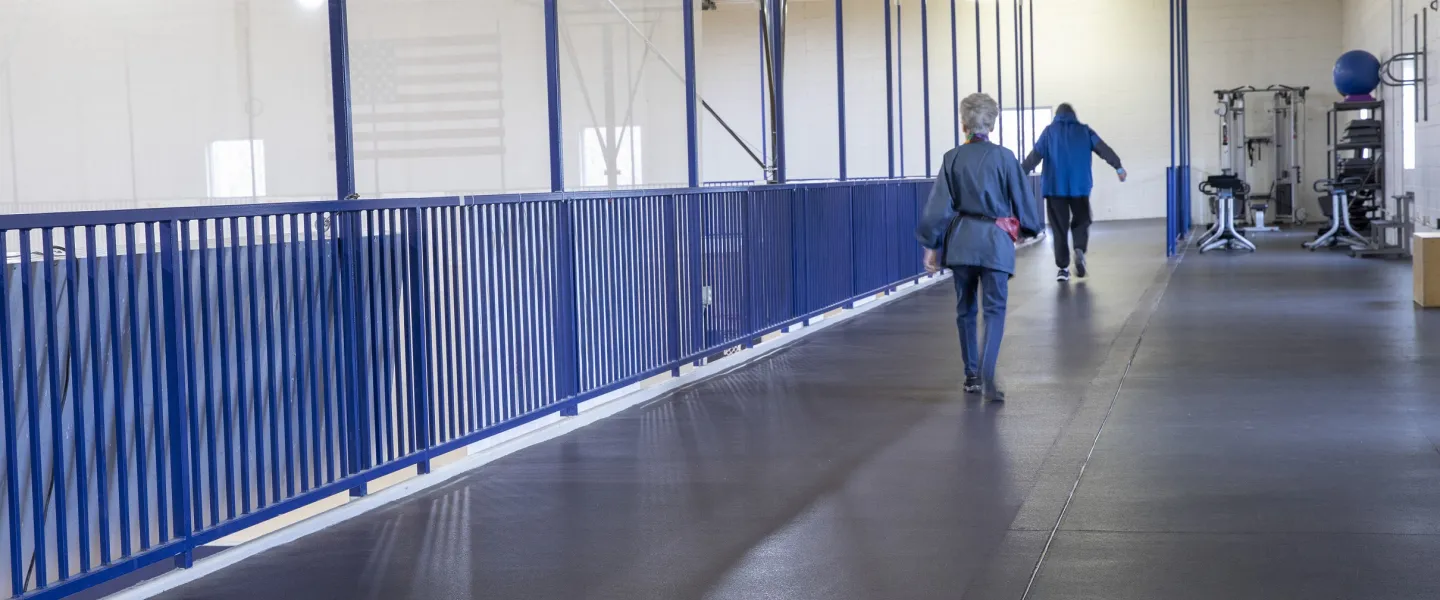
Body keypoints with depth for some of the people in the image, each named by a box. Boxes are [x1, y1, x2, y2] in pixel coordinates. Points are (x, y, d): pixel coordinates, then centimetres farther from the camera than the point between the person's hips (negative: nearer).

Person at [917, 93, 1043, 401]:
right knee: (994, 309, 1)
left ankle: (972, 376, 21)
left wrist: (931, 245, 4)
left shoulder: (952, 159, -1)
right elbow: (1022, 200, 2)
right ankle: (987, 375, -19)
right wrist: (1032, 227, 21)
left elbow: (938, 205, -2)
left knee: (966, 309, 15)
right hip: (995, 240, -2)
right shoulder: (1004, 157, -5)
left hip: (961, 240, 2)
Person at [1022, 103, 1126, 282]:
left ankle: (1063, 267, 0)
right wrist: (1118, 167, -5)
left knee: (1059, 227, 4)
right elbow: (1104, 150, -2)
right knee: (1081, 221, 15)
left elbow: (1034, 156, 1)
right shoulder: (1084, 131, 8)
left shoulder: (1049, 132, 6)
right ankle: (1080, 251, -12)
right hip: (1079, 186, 0)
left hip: (1055, 187, 0)